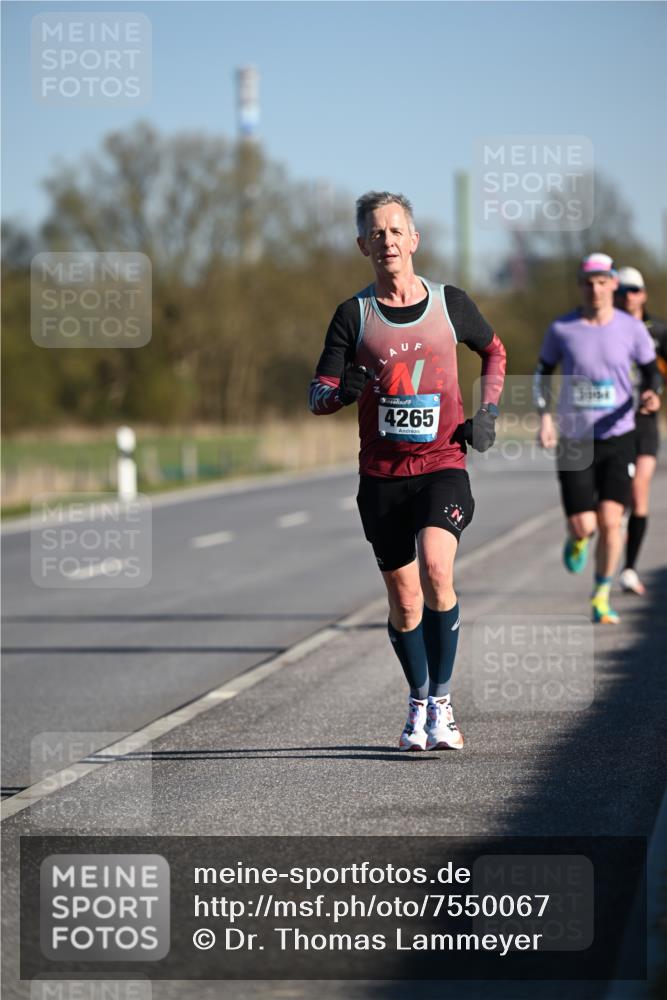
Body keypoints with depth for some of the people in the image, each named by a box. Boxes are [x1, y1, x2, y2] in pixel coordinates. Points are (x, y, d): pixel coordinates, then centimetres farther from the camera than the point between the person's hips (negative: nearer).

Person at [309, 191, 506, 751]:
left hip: (442, 466, -1)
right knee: (404, 600, 5)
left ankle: (442, 702, -12)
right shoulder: (354, 315, 1)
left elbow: (494, 352, 22)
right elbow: (317, 398, -1)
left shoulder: (450, 304, 3)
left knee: (436, 569, -24)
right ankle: (419, 704, 28)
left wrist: (488, 411, 8)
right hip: (382, 476, 1)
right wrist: (343, 390, -23)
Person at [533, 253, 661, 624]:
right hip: (574, 440, 0)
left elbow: (651, 373, 9)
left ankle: (602, 597, 8)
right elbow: (543, 373, 10)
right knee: (583, 526, -6)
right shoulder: (562, 329, -2)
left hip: (618, 438, 0)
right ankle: (578, 538, 35)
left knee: (610, 521, -11)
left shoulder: (632, 329, -2)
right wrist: (545, 417, -3)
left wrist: (652, 395, -14)